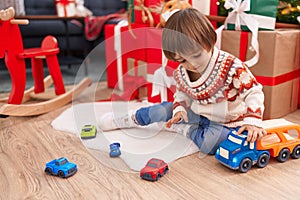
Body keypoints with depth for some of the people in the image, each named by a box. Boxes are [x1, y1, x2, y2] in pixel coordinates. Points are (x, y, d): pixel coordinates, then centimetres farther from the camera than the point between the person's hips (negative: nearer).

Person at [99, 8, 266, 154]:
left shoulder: (232, 67, -27)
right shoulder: (181, 73, -10)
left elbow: (254, 92, -20)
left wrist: (253, 121, -32)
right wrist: (179, 109, -13)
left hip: (226, 123, -5)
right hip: (198, 114, 5)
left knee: (208, 142, -35)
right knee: (163, 109, 1)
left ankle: (184, 128, -4)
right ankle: (128, 119, 28)